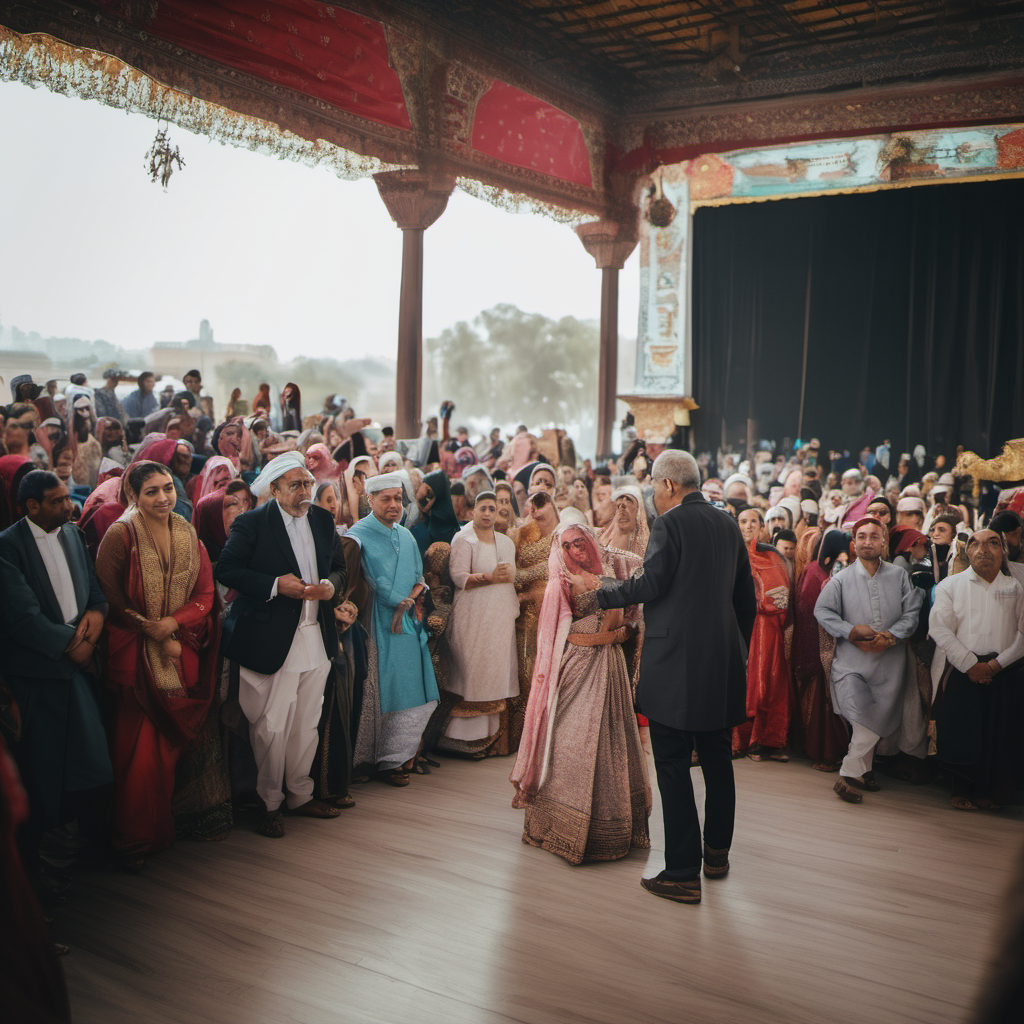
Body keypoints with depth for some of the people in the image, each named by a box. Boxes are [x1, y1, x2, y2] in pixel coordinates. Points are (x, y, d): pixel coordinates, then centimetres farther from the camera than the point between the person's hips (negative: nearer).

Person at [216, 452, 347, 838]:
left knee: (307, 724, 13)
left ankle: (300, 795, 28)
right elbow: (226, 570, -10)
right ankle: (270, 803, 15)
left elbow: (339, 567, 19)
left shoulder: (324, 521, 12)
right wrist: (275, 585, -18)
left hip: (316, 639, 5)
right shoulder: (252, 523, -5)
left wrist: (330, 585, -4)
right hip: (272, 639, -5)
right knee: (271, 727, -2)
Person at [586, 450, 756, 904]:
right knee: (717, 759, 19)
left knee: (673, 766, -1)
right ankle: (717, 852, 33)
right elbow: (746, 596, 16)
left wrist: (599, 597, -4)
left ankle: (682, 874, 2)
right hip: (722, 662, 8)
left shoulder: (670, 523, -9)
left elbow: (651, 583, -17)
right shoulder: (728, 525, 12)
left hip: (675, 662, -7)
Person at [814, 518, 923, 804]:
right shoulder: (841, 579, 5)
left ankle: (853, 772, 18)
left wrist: (892, 635, -11)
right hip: (852, 657, -2)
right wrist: (851, 631, -10)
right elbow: (822, 611, 2)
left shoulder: (899, 576, 7)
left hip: (889, 660, 2)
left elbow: (912, 612, 3)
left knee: (879, 719, 5)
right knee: (864, 721, -11)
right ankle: (857, 773, 0)